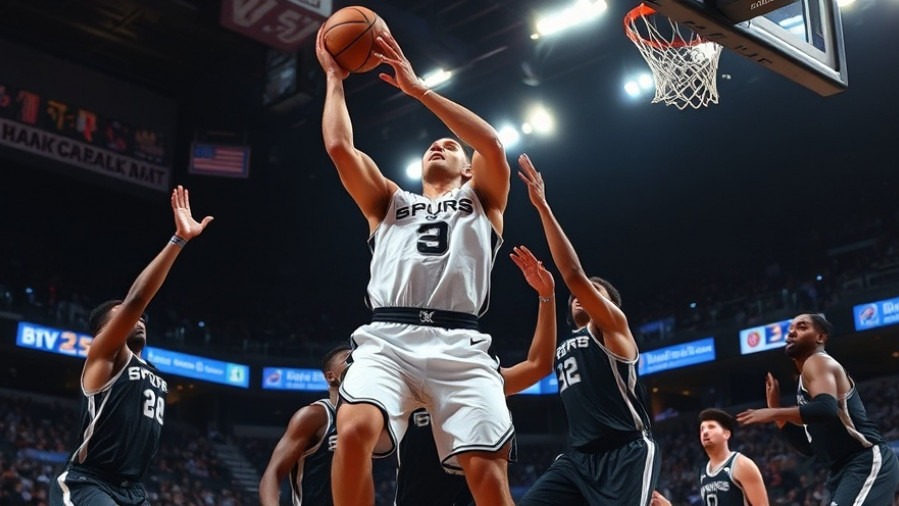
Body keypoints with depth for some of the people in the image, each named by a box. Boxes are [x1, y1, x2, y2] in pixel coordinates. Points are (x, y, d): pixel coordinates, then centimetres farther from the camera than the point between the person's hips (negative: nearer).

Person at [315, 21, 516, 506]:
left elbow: (493, 145, 5)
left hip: (458, 345, -1)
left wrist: (417, 88, 6)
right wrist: (334, 76, 23)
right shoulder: (389, 202, 31)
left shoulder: (481, 202, 25)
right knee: (354, 430, -29)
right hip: (387, 338, 1)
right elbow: (339, 147, 16)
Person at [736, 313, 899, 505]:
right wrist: (775, 407, 18)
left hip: (868, 463, -11)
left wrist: (773, 413, -22)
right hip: (846, 470, 11)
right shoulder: (808, 381, 23)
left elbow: (827, 409, -28)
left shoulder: (817, 362, -6)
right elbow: (808, 446, 23)